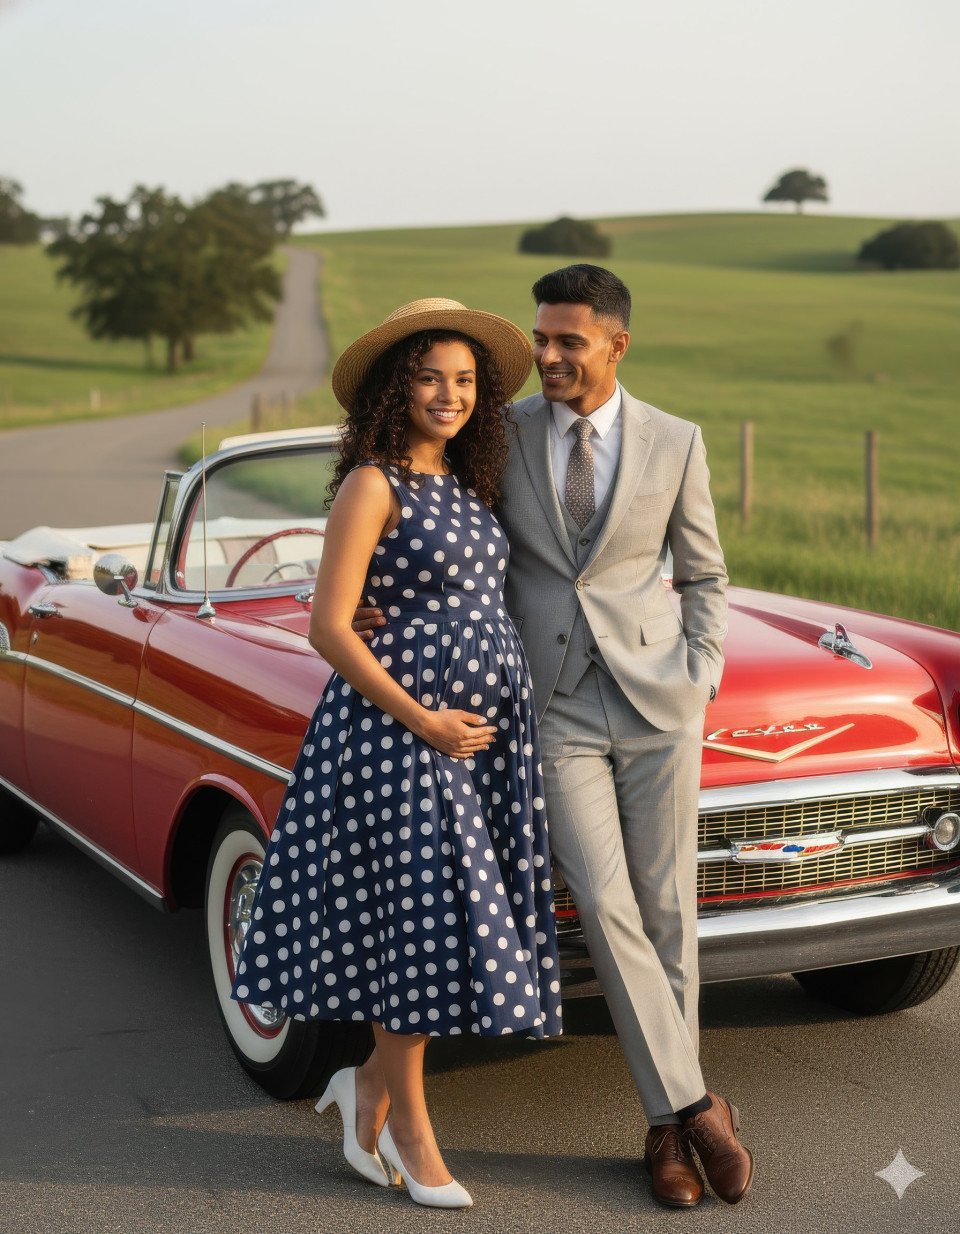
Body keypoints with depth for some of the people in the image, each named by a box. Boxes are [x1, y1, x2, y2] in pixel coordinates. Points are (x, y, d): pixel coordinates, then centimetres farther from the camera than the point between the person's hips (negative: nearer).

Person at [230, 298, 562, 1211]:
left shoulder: (465, 483, 12)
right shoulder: (370, 487, -11)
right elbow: (329, 629, -15)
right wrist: (422, 722, -16)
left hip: (485, 723, 8)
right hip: (403, 723, -7)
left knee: (467, 921, 9)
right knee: (422, 918, -1)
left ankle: (369, 1082, 27)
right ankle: (408, 1122, 16)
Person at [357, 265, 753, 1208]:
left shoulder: (675, 443, 0)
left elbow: (703, 576, 11)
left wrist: (701, 680, -2)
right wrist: (370, 602, -9)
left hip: (657, 702, 1)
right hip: (555, 710, 0)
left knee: (666, 914, 4)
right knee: (606, 911, -11)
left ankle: (666, 1125, 18)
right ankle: (694, 1106, 1)